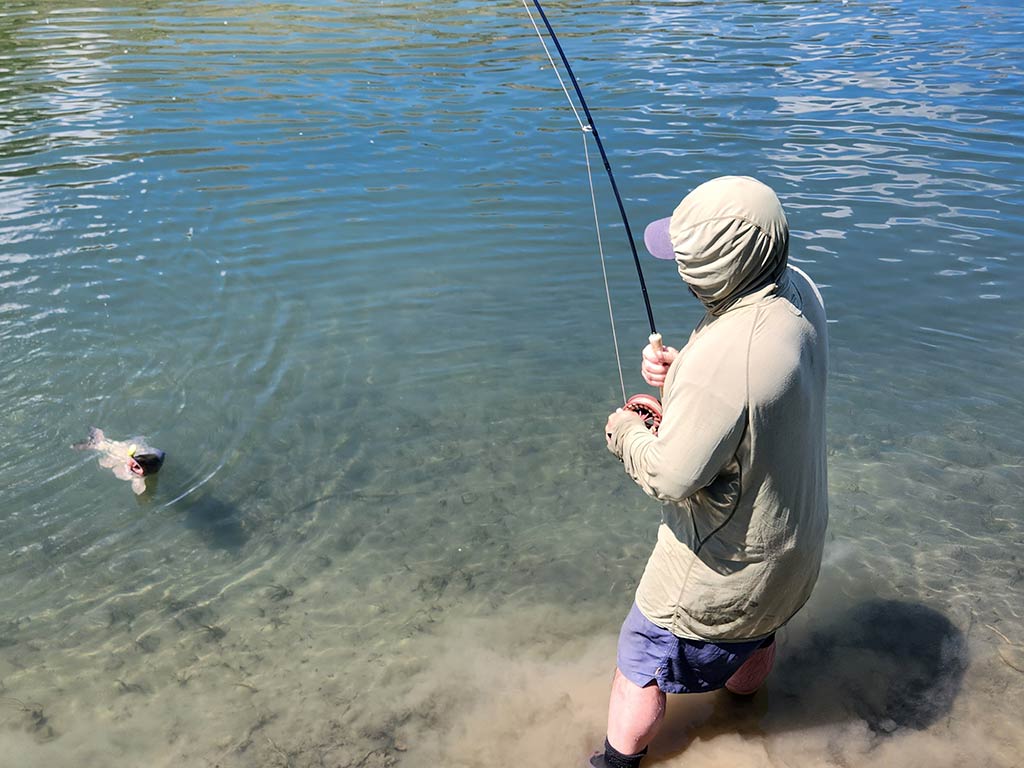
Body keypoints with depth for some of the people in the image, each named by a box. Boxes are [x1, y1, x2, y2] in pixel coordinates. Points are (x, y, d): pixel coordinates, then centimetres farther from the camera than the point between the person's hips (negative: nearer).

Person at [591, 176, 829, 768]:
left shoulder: (724, 358, -39)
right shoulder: (798, 289, -11)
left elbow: (671, 478, -30)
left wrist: (626, 432, -11)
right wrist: (684, 370, -8)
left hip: (728, 558, -9)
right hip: (796, 536, 9)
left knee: (643, 662, 14)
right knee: (756, 637, 35)